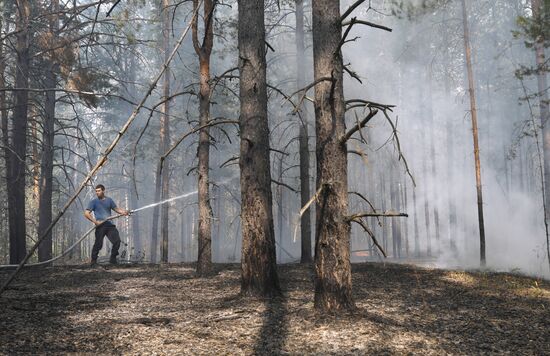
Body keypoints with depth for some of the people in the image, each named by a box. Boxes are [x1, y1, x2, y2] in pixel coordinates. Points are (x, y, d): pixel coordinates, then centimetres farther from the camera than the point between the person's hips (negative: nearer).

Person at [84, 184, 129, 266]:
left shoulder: (109, 200, 17)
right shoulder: (94, 202, 6)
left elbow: (116, 208, 17)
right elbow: (86, 213, 0)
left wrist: (124, 212, -4)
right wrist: (95, 221, -11)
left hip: (109, 225, 4)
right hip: (100, 226, -3)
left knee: (117, 241, -5)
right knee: (98, 243, -12)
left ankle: (113, 259, 11)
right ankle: (93, 261, 2)